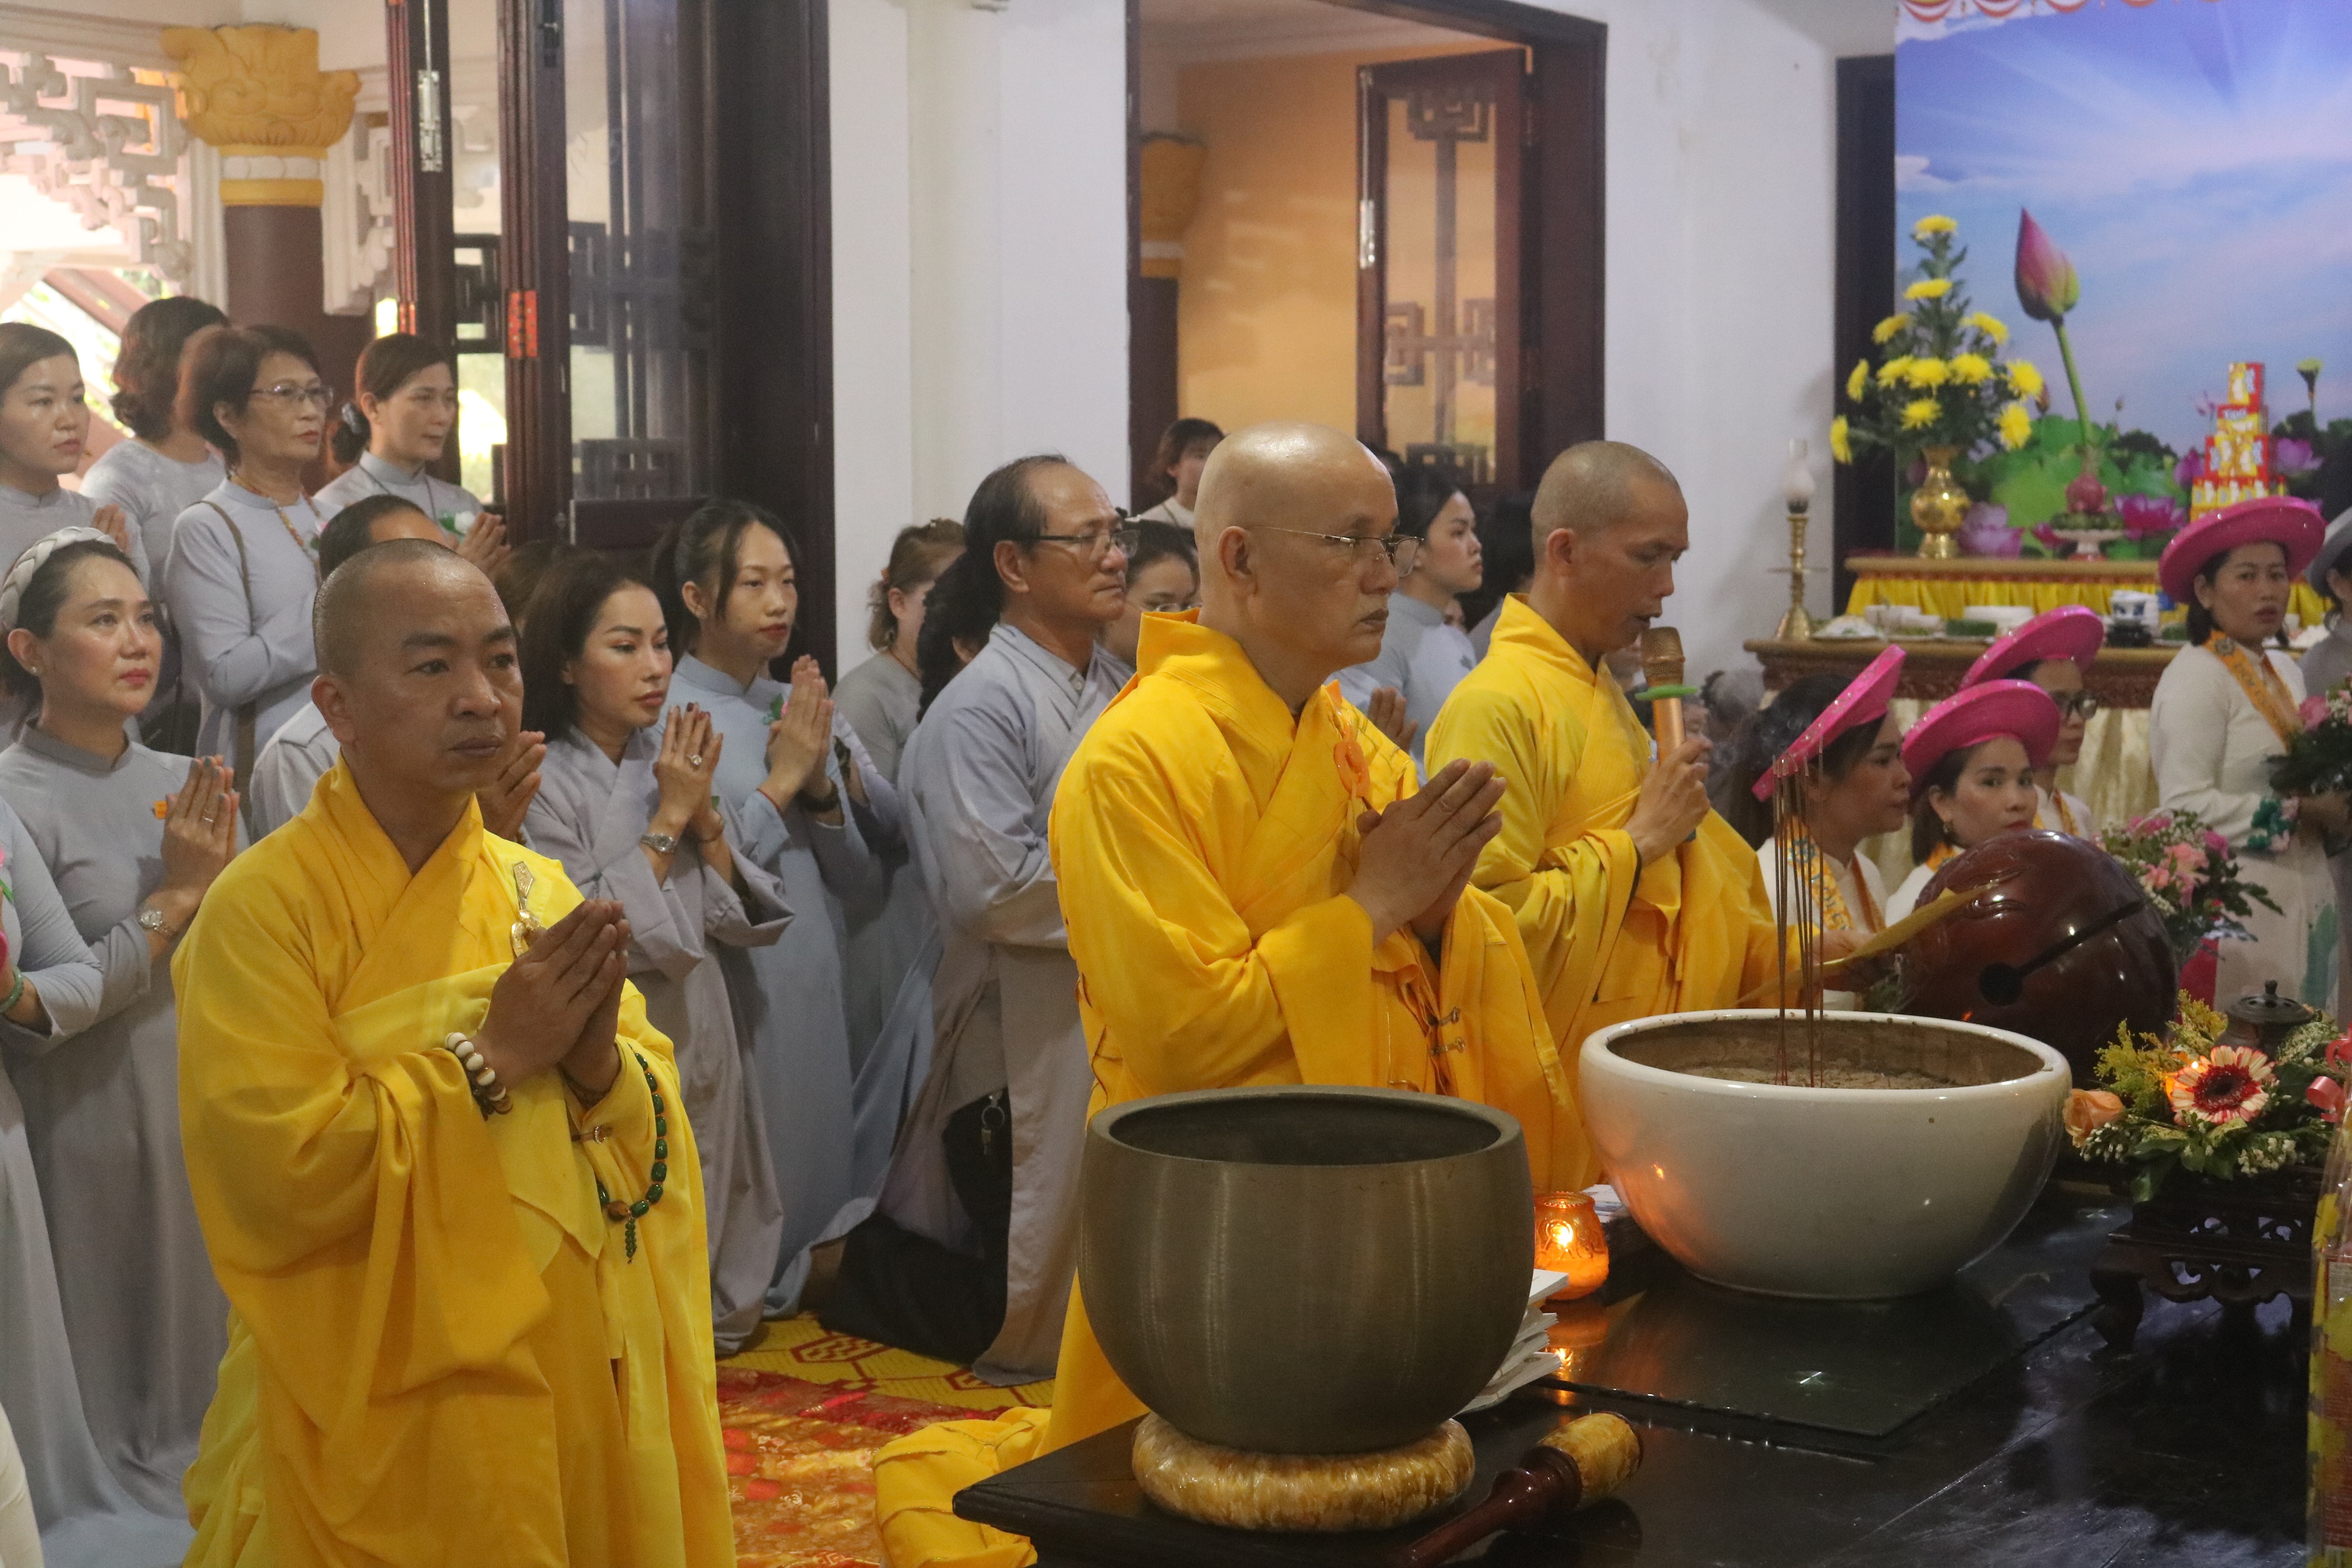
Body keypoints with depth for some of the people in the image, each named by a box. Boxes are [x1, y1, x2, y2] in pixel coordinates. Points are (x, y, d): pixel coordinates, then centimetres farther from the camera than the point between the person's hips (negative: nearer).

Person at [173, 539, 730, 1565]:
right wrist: (490, 1058, -18)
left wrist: (600, 1066, -15)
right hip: (381, 1419, -5)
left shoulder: (541, 891, 5)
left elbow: (662, 1134, 5)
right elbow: (277, 1177, -21)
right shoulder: (264, 905, -13)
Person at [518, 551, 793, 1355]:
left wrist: (706, 819, -8)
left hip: (698, 1038, 6)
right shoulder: (541, 780, -12)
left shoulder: (671, 761, 7)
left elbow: (733, 918, 7)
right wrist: (667, 820, -14)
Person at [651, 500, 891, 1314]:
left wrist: (826, 782, -12)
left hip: (813, 991, 6)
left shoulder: (802, 707, 11)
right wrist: (781, 784, -13)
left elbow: (885, 817, 6)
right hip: (730, 991, -6)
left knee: (809, 1168, 12)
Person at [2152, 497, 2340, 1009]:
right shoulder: (2195, 678, -12)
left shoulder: (2285, 672, 13)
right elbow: (2186, 805, -20)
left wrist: (2333, 807, 1)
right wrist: (2296, 814, -16)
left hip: (2303, 899, 8)